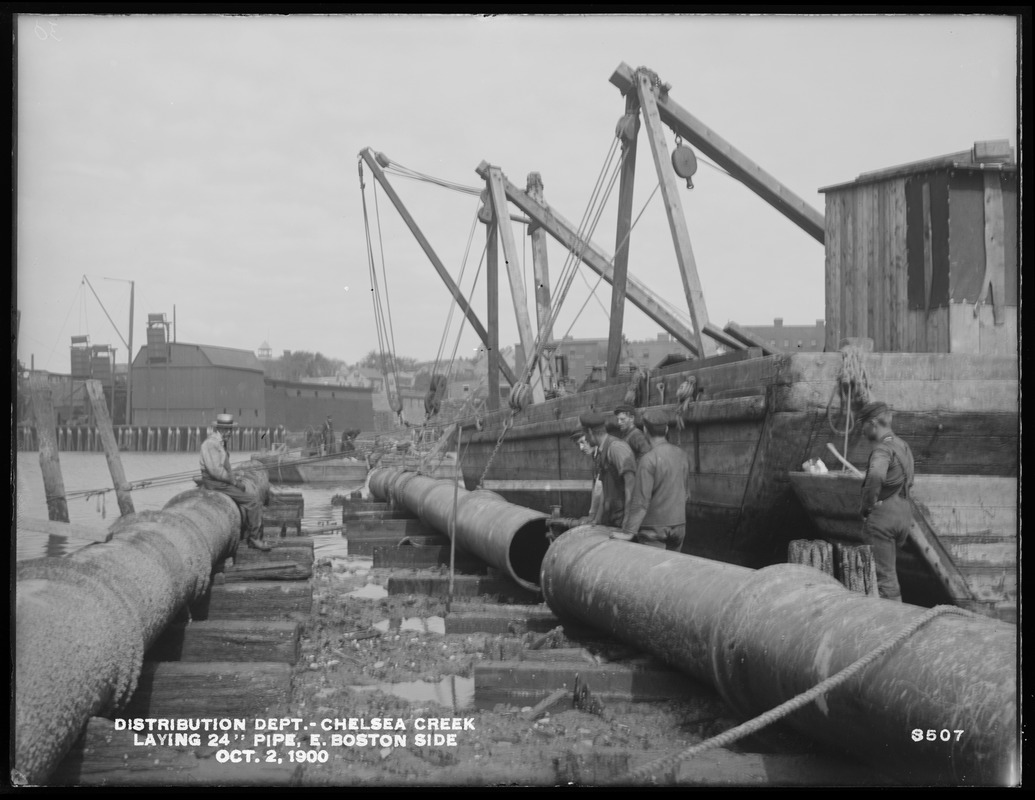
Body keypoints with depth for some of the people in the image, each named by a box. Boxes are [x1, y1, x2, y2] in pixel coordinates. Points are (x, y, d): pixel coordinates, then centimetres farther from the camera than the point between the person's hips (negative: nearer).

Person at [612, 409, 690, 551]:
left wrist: (628, 533, -19)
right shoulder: (682, 456, 5)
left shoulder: (648, 460, -17)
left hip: (654, 528, -6)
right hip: (679, 524, 6)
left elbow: (641, 500, -21)